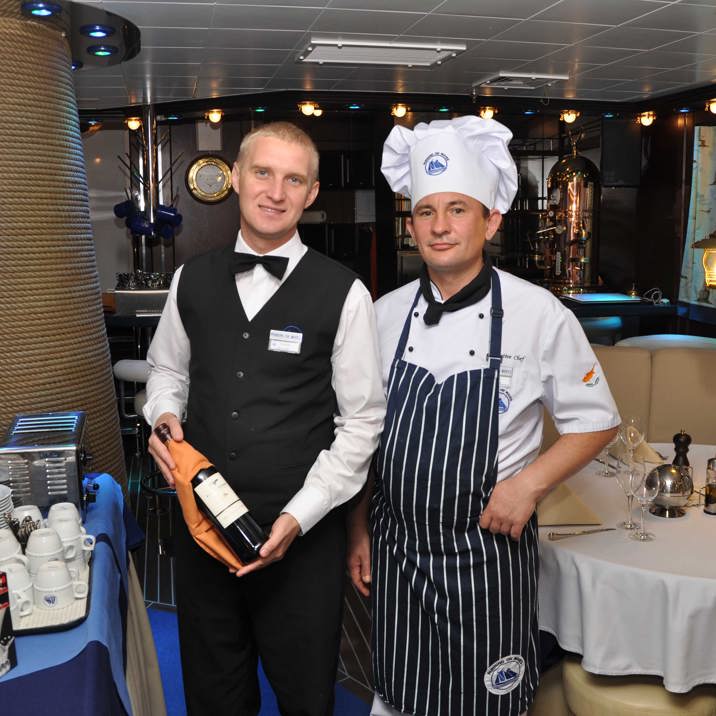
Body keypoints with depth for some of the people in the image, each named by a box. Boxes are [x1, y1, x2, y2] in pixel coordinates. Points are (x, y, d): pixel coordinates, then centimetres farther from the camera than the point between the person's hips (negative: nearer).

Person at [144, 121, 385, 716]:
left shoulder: (344, 294, -10)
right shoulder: (193, 280, 2)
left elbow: (362, 421, -8)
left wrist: (299, 516, -15)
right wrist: (165, 416, -4)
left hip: (301, 532, -3)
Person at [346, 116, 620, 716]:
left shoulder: (539, 315, -10)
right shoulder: (385, 315, 0)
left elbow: (595, 422, -1)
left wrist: (529, 484, -15)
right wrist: (359, 528, 9)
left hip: (488, 549, -3)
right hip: (396, 547, 3)